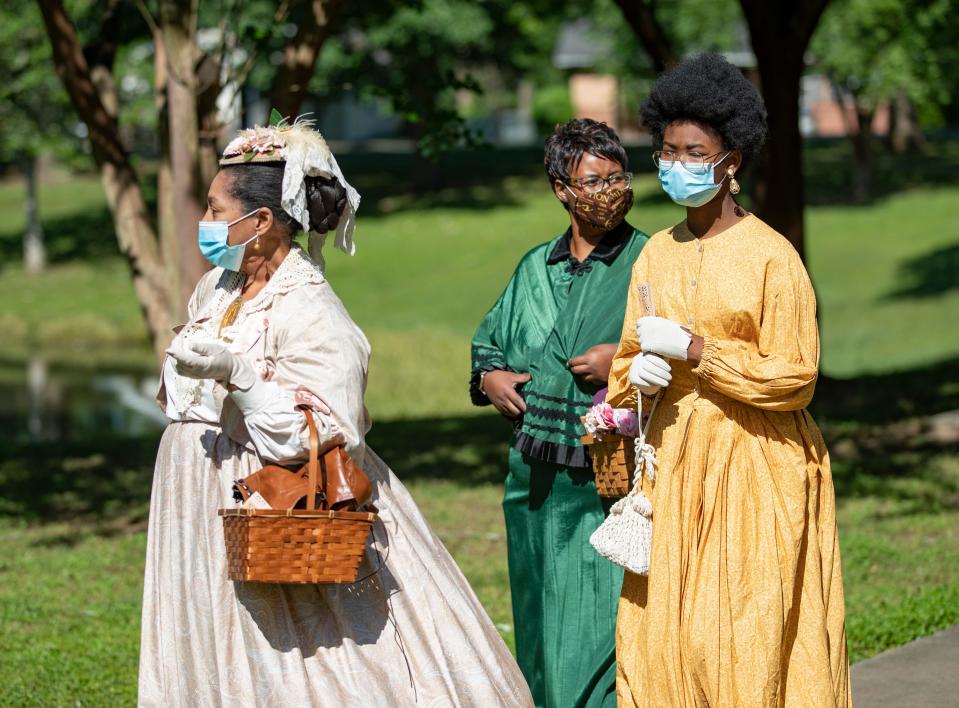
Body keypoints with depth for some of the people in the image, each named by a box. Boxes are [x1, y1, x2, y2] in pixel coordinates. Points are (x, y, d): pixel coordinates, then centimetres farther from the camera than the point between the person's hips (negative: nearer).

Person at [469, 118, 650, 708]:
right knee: (544, 631, 11)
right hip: (537, 482, 5)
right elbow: (487, 342, 29)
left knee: (608, 628, -11)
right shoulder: (535, 268, 15)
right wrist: (489, 378, 9)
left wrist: (628, 361, -16)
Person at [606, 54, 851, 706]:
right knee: (664, 636, 3)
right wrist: (637, 373, -4)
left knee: (751, 641, -6)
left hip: (756, 467, -6)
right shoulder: (657, 255, 11)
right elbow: (629, 356, 20)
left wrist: (691, 349, -15)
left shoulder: (770, 256, -9)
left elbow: (794, 377, -12)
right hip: (675, 465, 6)